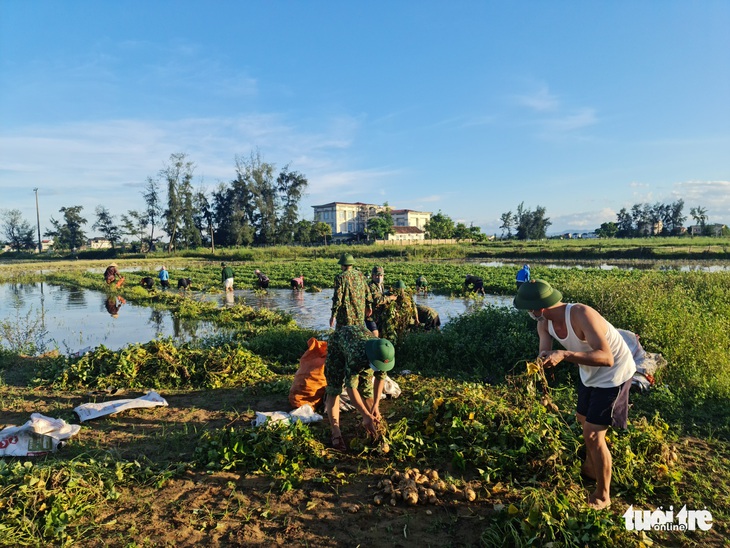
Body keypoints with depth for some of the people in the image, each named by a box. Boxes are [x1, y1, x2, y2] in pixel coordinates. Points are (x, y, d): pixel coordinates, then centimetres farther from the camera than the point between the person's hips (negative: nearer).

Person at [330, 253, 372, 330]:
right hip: (360, 312, 5)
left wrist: (333, 315, -9)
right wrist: (369, 306, 25)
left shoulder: (340, 277, -13)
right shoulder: (360, 275, 4)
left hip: (346, 313, -5)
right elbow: (367, 291, 11)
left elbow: (337, 297, -15)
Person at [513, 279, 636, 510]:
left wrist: (564, 355, -53)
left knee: (593, 434, -6)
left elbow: (606, 358, -44)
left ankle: (602, 496, 14)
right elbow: (545, 353, -16)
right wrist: (543, 359, -40)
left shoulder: (581, 315, -38)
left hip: (613, 373, -8)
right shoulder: (544, 323, -13)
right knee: (583, 419, 25)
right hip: (589, 372, 8)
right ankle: (590, 468, 50)